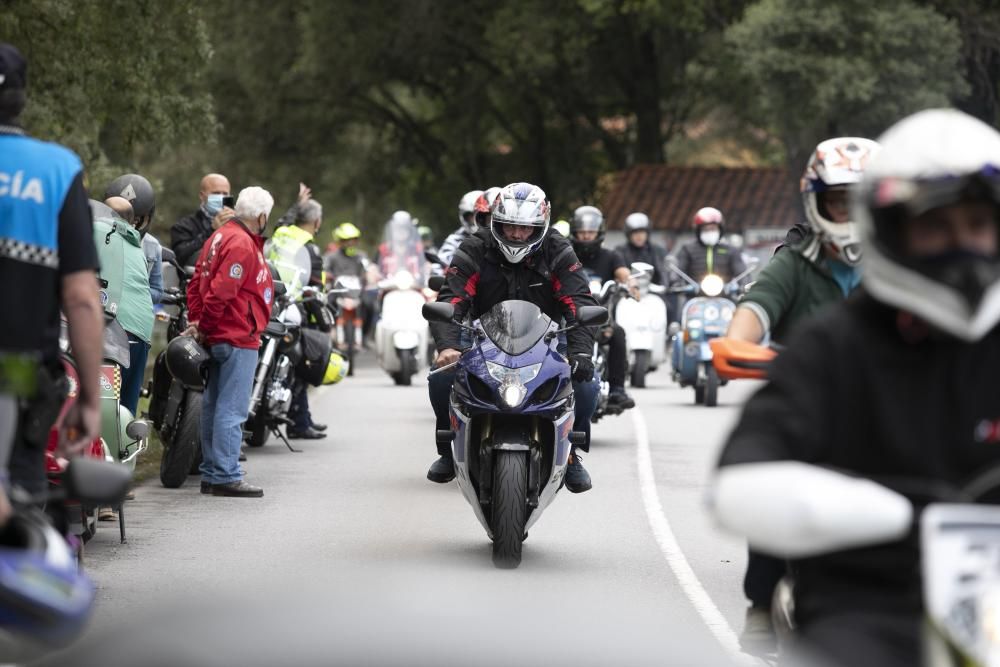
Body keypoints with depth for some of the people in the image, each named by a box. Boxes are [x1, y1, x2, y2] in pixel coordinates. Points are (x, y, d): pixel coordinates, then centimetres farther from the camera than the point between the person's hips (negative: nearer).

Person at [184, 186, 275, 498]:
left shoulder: (221, 236, 16)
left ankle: (210, 473, 19)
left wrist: (197, 320, 9)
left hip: (218, 339, 10)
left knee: (214, 407, 13)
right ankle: (226, 475, -10)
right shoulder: (243, 245, -17)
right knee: (232, 410, -9)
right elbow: (220, 292, -22)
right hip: (238, 338, -10)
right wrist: (205, 326, -11)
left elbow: (197, 282, 15)